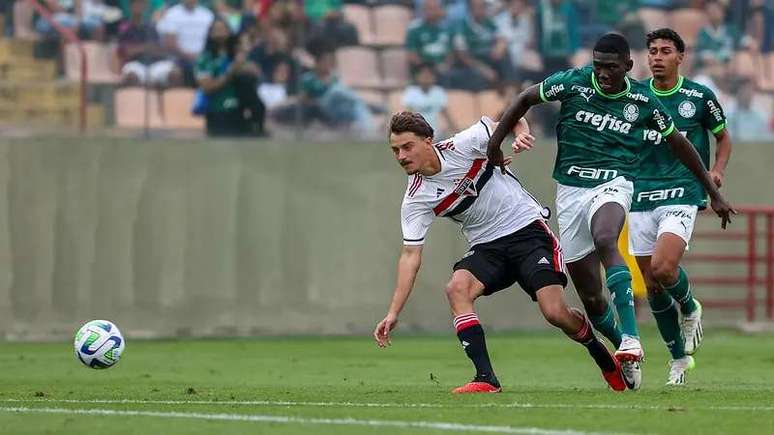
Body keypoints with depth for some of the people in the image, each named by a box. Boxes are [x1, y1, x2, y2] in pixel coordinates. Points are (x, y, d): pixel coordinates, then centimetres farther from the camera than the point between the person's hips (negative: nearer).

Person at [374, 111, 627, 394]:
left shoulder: (462, 145, -14)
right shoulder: (415, 199, -7)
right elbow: (411, 254, -6)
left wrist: (522, 134, -22)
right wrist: (393, 313, -12)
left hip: (527, 229, -3)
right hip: (486, 247, 3)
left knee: (555, 313, -16)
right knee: (456, 288, -28)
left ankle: (604, 359, 16)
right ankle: (486, 380, -28)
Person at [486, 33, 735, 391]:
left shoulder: (643, 101, -1)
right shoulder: (573, 82, -4)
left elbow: (678, 143, 12)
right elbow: (526, 99, 10)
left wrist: (714, 193, 18)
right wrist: (495, 144, 7)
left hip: (613, 184, -2)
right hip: (570, 189, 2)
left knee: (605, 241, -37)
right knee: (589, 294, 1)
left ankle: (631, 341, -46)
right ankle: (628, 357, 24)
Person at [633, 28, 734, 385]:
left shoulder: (699, 97, 1)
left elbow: (723, 136, 15)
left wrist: (718, 170, -2)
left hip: (682, 194, -3)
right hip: (641, 196, 3)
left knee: (663, 267, -25)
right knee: (651, 285, 3)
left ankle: (689, 307, 9)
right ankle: (679, 357, 21)